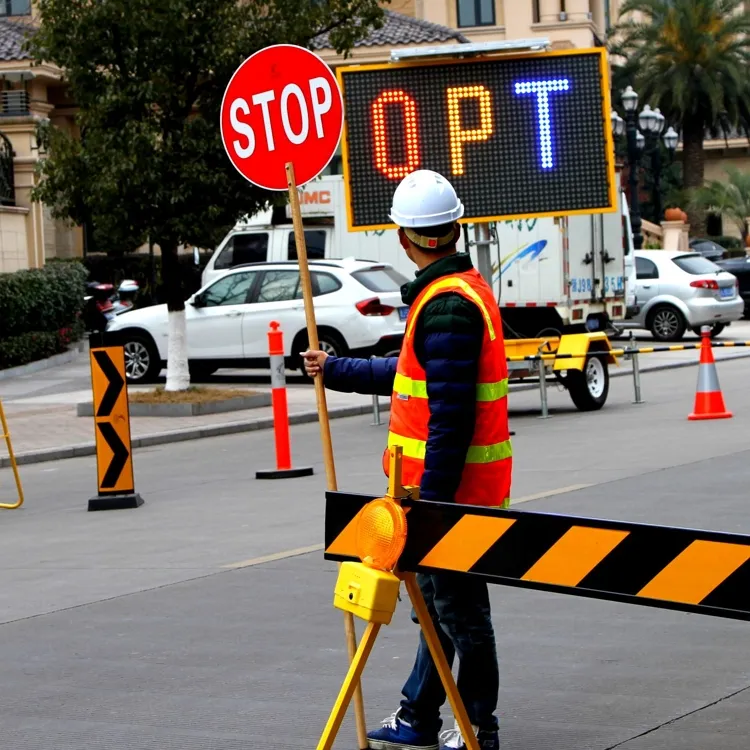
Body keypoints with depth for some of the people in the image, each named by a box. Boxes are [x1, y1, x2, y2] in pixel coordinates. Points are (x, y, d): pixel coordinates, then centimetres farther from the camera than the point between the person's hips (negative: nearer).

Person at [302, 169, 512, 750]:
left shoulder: (447, 306, -21)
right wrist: (337, 371, 27)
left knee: (459, 607, 0)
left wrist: (431, 498, -23)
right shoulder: (464, 289, 12)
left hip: (451, 485, -10)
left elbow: (450, 414, -24)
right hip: (451, 485, 10)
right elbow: (416, 375, 21)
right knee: (437, 602, 17)